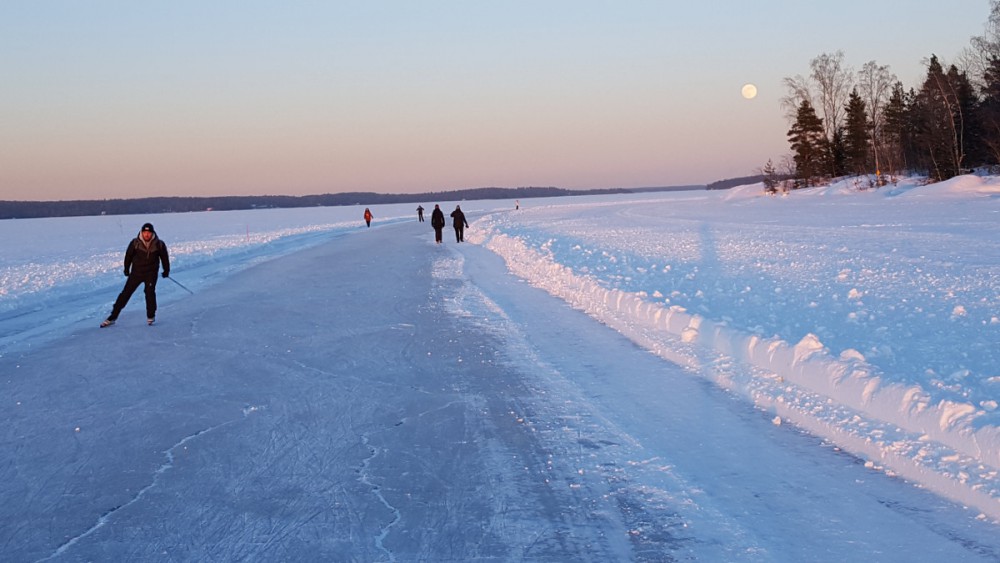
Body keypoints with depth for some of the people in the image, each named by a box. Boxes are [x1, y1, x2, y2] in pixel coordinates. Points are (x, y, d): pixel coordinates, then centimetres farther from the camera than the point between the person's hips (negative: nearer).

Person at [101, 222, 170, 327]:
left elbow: (164, 258, 6)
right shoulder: (135, 243, -11)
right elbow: (128, 255, 5)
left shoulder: (159, 244, -10)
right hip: (136, 272, 1)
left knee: (150, 292, -17)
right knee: (125, 293, 0)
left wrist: (166, 271, 14)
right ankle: (112, 317, 6)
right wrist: (126, 269, 14)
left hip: (151, 273, -1)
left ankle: (151, 316, 4)